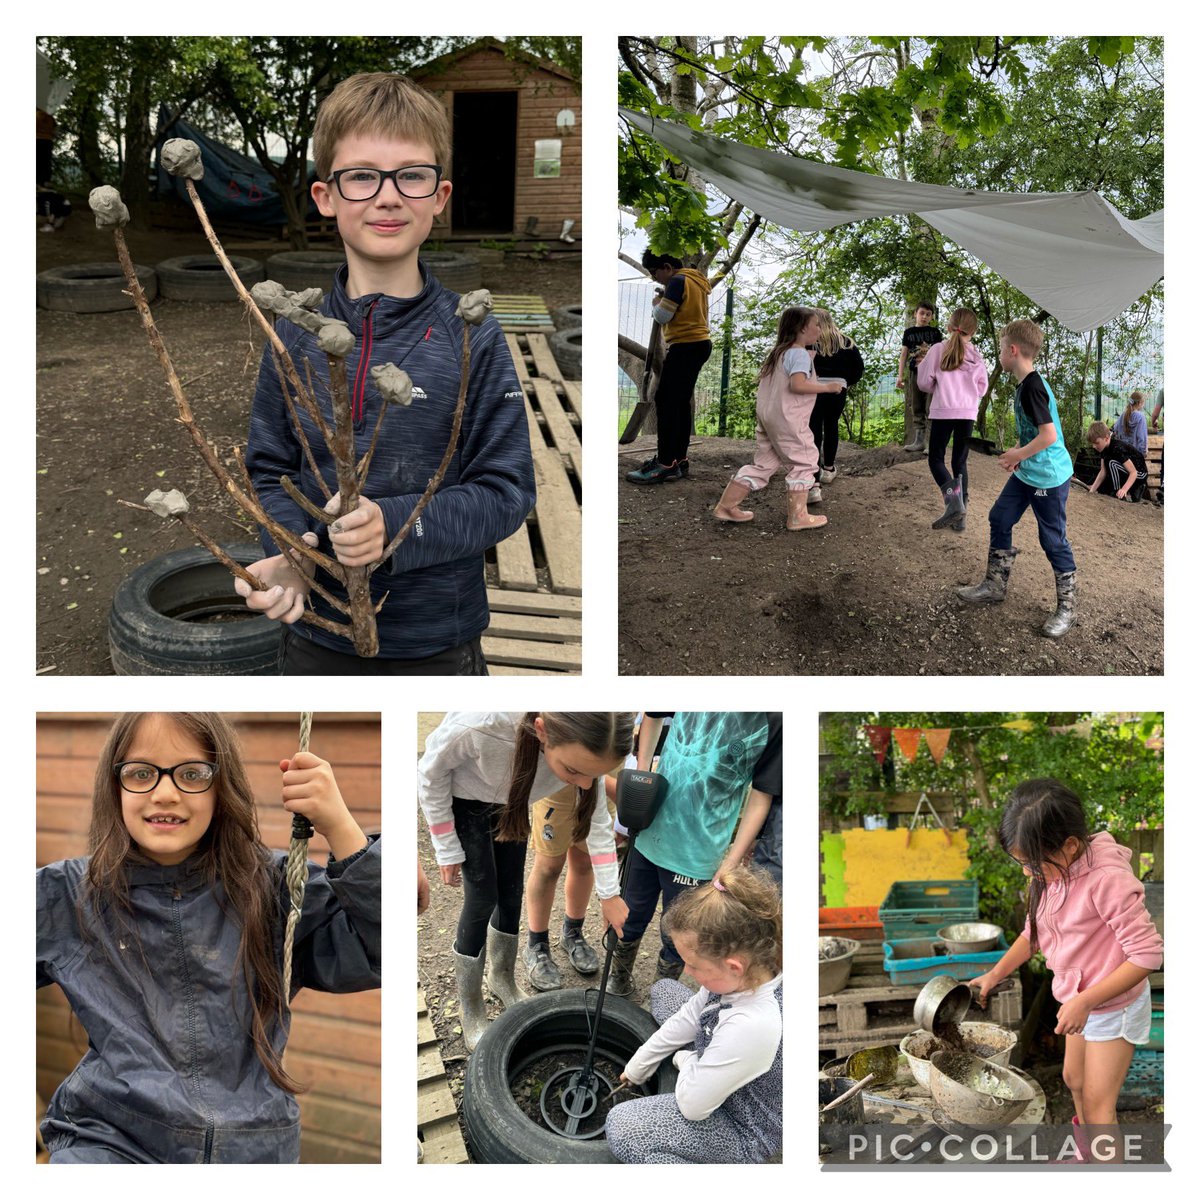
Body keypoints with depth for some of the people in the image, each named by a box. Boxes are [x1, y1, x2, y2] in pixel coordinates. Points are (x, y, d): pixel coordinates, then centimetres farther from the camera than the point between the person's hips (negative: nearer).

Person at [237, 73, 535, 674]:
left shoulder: (472, 337, -11)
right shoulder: (296, 335, -3)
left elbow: (506, 490, -11)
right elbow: (270, 471, 4)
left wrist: (395, 525, -26)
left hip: (436, 641, -2)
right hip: (315, 634, 2)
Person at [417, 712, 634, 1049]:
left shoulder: (583, 748, -34)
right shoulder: (481, 724, -48)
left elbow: (597, 820, -14)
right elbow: (431, 772, -25)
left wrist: (609, 894, -9)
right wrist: (448, 850, -14)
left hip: (509, 798, 4)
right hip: (462, 796, -3)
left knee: (511, 893, 12)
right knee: (482, 899, -2)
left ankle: (501, 978, 38)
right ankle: (470, 1011, 18)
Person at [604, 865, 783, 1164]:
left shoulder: (751, 1026, -44)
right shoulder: (756, 969, -20)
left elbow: (692, 1106, -28)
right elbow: (688, 1018, -1)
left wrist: (686, 1059, -6)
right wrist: (636, 1067, 10)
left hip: (745, 1131, -8)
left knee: (620, 1126, -16)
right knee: (663, 991, 14)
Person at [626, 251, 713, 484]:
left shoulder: (678, 281, -13)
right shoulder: (695, 281, 17)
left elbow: (662, 316, -15)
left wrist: (657, 303, 4)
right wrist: (665, 301, 10)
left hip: (686, 346, -10)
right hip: (699, 343, 10)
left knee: (665, 401, -11)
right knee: (681, 403, 12)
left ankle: (666, 464, -15)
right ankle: (679, 459, 14)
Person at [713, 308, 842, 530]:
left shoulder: (777, 352, 18)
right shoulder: (800, 353, -11)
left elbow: (762, 379, 25)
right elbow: (798, 385, -25)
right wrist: (828, 387, -15)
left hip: (766, 416, 9)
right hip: (787, 419, -9)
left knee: (764, 464, 13)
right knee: (803, 462, 0)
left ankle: (725, 506, 12)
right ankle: (797, 516, -3)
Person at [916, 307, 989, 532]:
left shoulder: (937, 350, -2)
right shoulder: (976, 356, 6)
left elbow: (923, 382, 0)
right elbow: (982, 388, 10)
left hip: (943, 411, -3)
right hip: (968, 413, 3)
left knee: (936, 459, 6)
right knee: (960, 462, 10)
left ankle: (953, 499, -19)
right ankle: (960, 516, 6)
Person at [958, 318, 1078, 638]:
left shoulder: (1032, 387, -23)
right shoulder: (1026, 384, 7)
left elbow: (1049, 435, -28)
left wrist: (1018, 455, -15)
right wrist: (1019, 457, 10)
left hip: (1049, 479, -10)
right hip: (1027, 474, 10)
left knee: (1053, 540, 0)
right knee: (1000, 519, 16)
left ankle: (1067, 607, 13)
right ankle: (995, 585, 29)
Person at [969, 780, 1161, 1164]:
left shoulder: (1107, 879, -33)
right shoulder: (1049, 872, -9)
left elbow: (1147, 954, -28)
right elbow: (1034, 932, 8)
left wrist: (1085, 1001, -28)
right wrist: (995, 975, 3)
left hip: (1114, 1004, -8)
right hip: (1078, 1000, 8)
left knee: (1097, 1101, 1)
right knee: (1074, 1079, 23)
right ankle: (1086, 1156, 46)